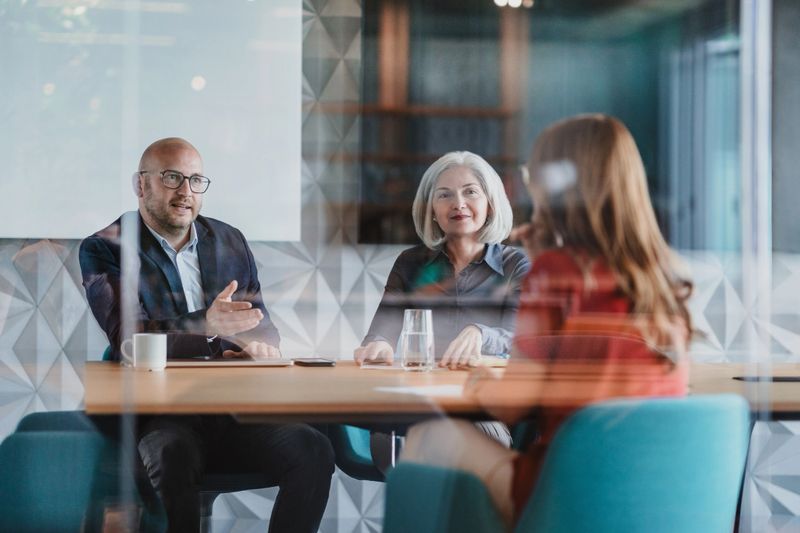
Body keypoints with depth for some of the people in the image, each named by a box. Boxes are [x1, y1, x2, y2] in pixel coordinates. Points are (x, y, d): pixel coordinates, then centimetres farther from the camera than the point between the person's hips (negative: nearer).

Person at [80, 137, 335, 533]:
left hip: (236, 411, 5)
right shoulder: (103, 250, 1)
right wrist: (207, 326, -31)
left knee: (313, 451, -22)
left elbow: (263, 325, 17)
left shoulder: (230, 241, 17)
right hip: (157, 414, -4)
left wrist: (257, 344, -10)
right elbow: (128, 337, -13)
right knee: (174, 455, -38)